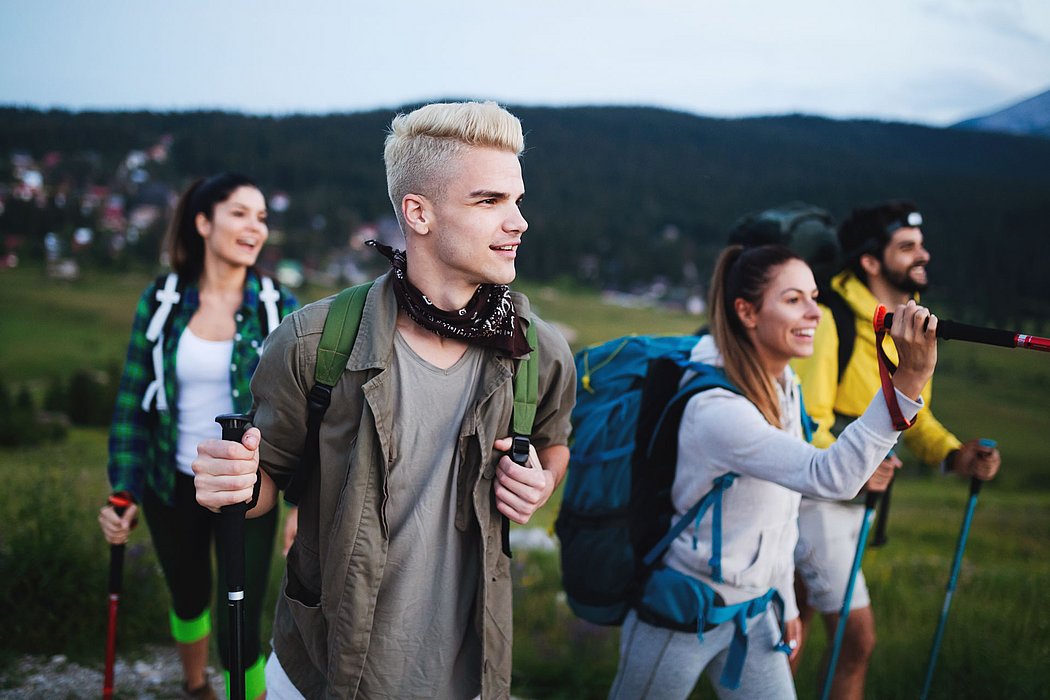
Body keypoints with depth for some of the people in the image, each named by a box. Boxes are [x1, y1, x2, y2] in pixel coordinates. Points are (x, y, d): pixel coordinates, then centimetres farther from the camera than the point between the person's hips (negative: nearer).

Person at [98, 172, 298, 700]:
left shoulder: (279, 309, -9)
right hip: (173, 486, 2)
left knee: (239, 626, -4)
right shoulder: (160, 302, -5)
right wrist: (124, 493, -4)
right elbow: (133, 402, 0)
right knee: (188, 598, 23)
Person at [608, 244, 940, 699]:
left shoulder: (785, 387, 1)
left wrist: (785, 599, 16)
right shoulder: (716, 409, -28)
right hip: (681, 614, -7)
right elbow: (829, 476, -39)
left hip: (753, 609, 8)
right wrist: (907, 381, -49)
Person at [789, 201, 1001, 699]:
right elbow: (805, 419, -24)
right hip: (812, 491, -8)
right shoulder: (831, 320, -20)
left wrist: (953, 455, -7)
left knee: (798, 614, 19)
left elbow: (913, 415, 11)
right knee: (857, 635, -7)